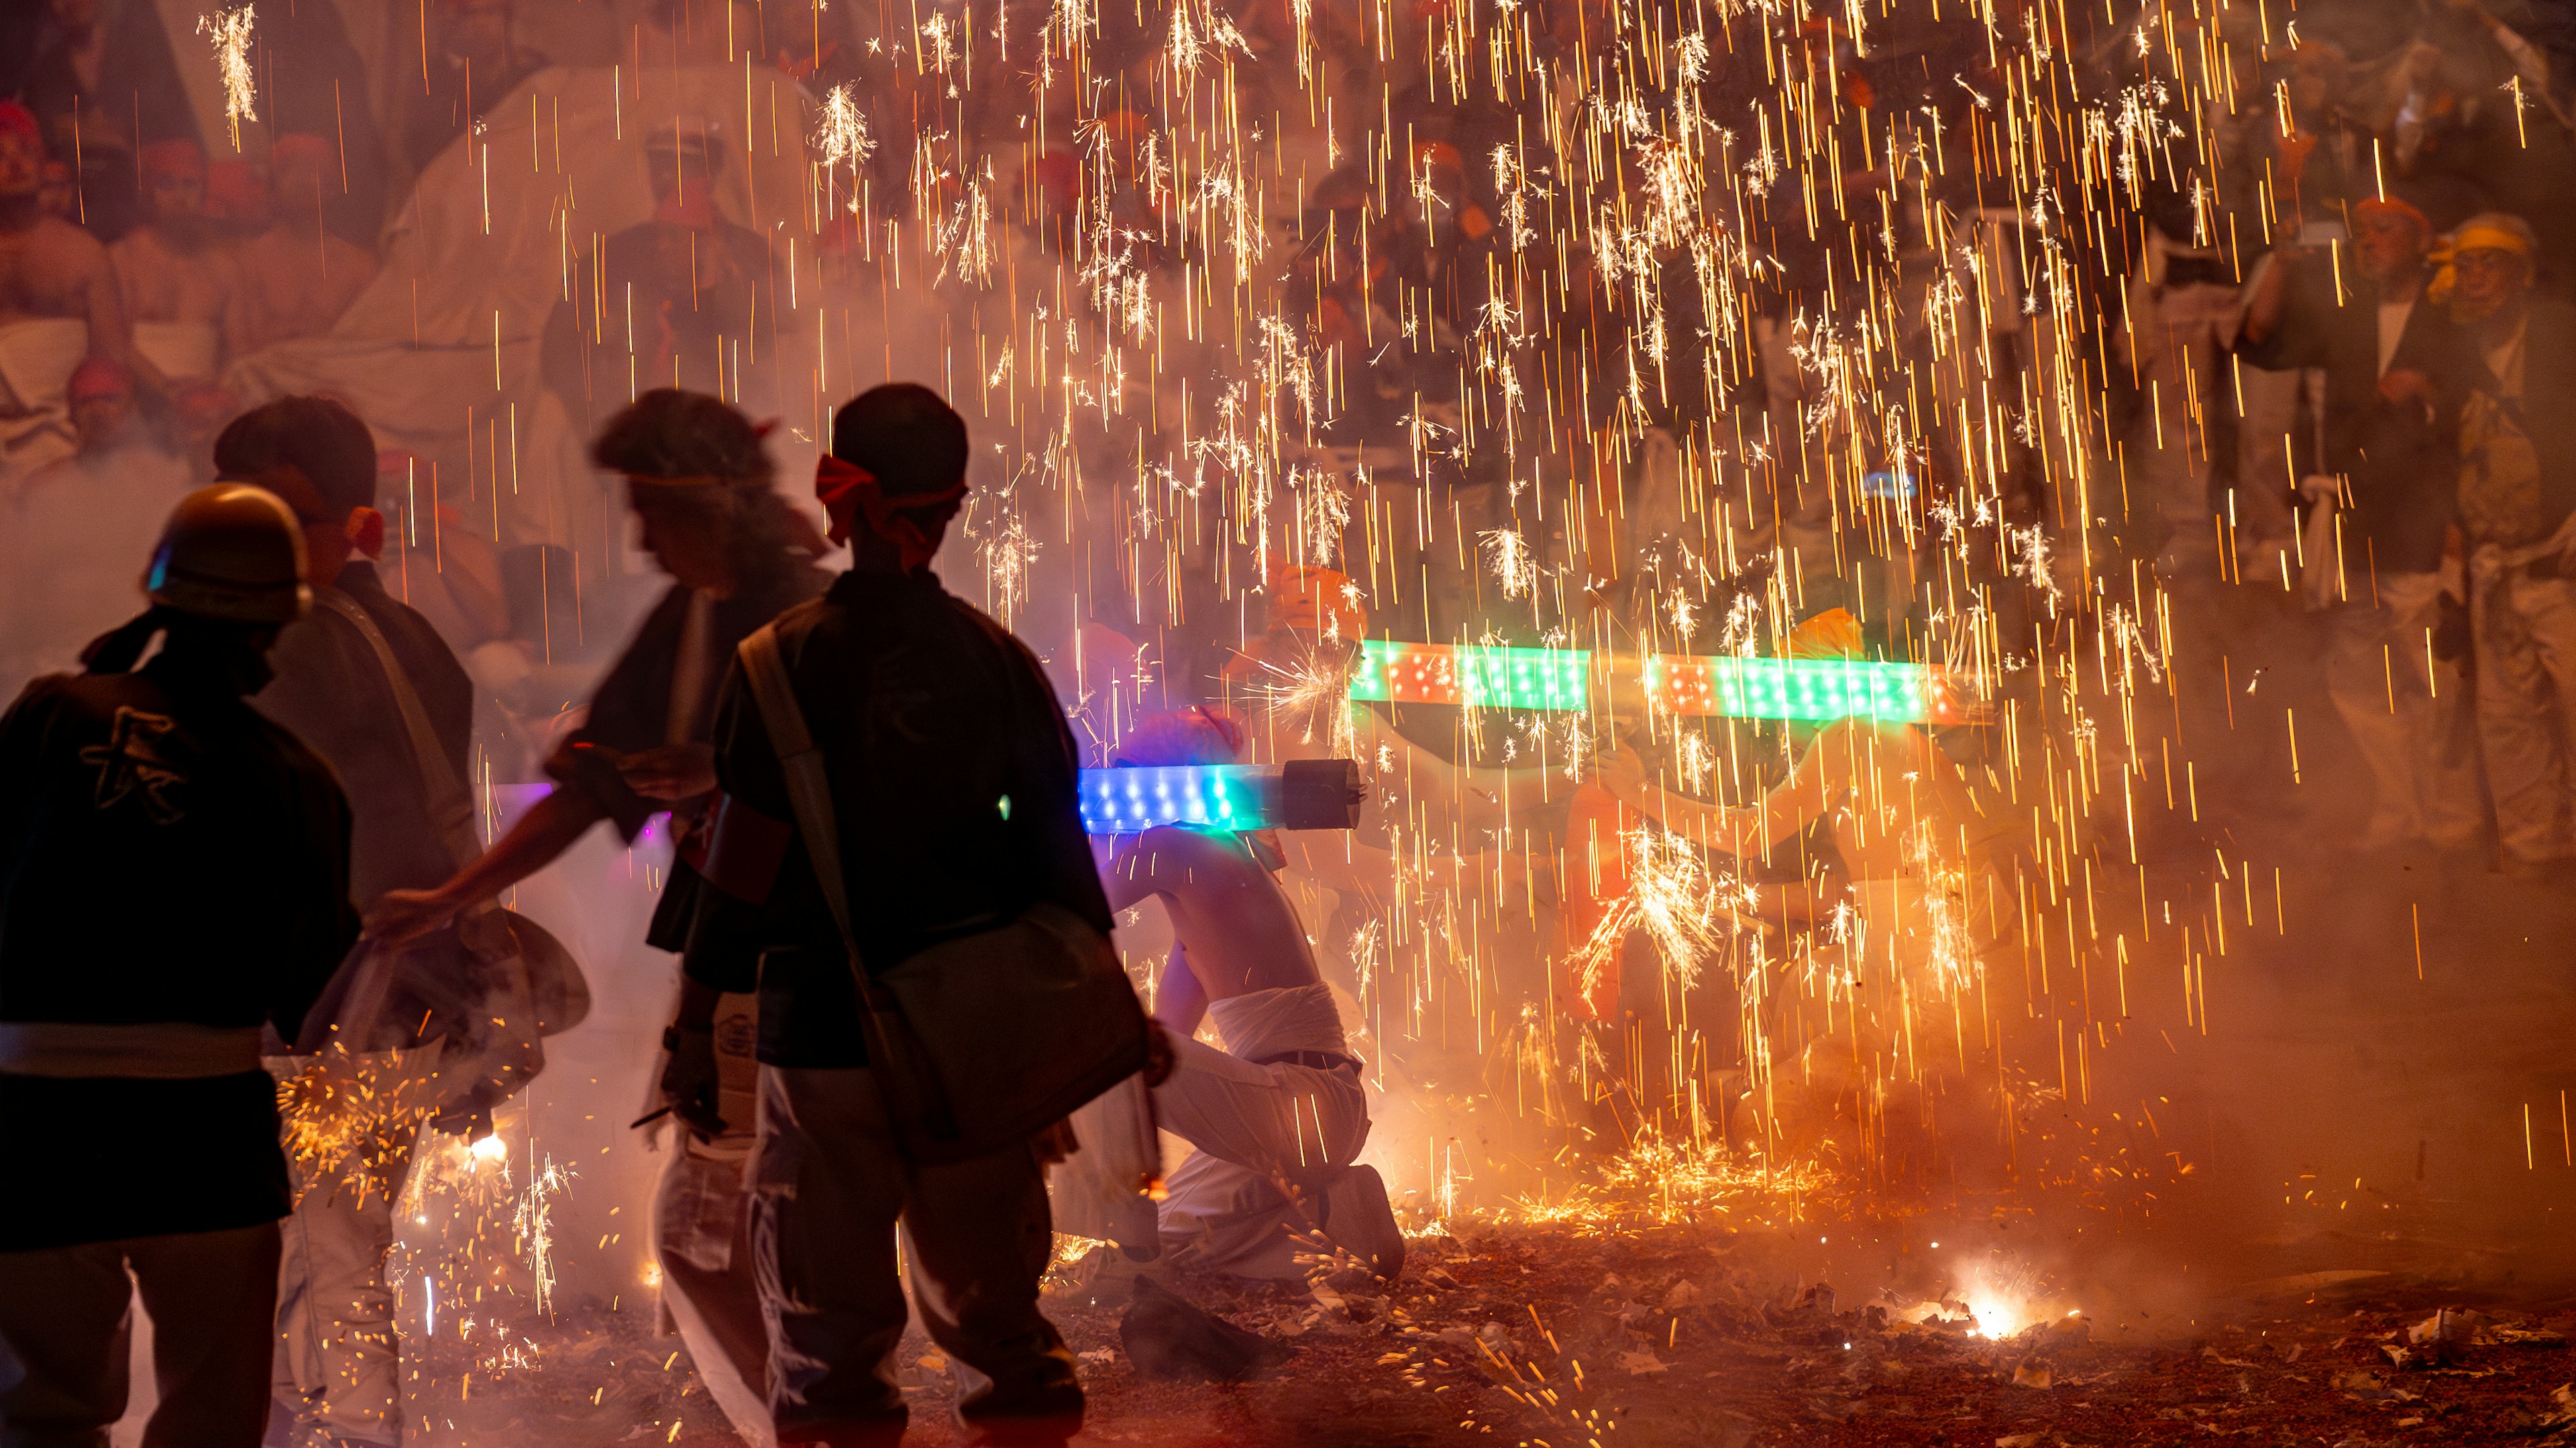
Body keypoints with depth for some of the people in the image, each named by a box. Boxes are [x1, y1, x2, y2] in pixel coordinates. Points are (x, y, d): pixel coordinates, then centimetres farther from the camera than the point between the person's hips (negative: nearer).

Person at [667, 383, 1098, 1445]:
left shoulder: (789, 657, -8)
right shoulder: (997, 659, 1)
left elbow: (746, 860, -10)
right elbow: (1059, 848, 5)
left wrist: (694, 1024, -5)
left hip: (825, 1033, -3)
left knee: (827, 1324, 6)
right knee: (991, 1300, 17)